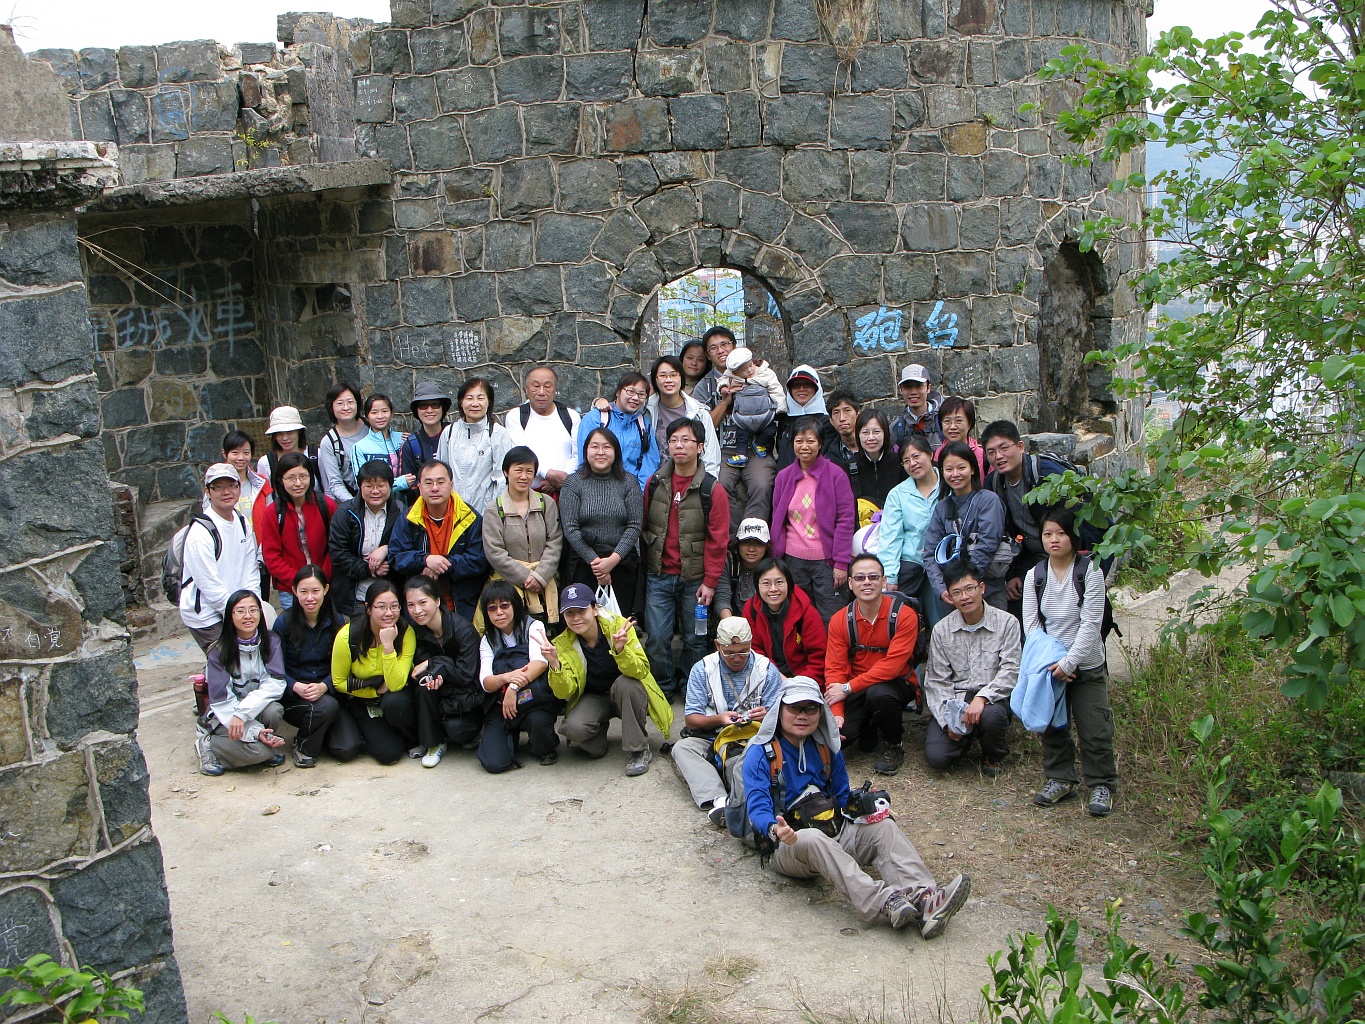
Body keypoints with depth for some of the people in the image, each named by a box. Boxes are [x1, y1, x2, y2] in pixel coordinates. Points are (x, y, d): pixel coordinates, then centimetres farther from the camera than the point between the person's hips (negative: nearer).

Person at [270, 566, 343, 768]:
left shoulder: (336, 622, 2)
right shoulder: (284, 622, -5)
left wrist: (324, 686, -20)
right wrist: (296, 687, -24)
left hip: (327, 692, 2)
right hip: (293, 697, -2)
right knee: (326, 705, -35)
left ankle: (319, 732, 18)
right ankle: (303, 746, -3)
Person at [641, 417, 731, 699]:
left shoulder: (712, 490, -5)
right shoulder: (654, 483, 5)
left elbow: (717, 540, -5)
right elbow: (643, 527, 11)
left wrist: (710, 581, -8)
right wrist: (642, 568, 8)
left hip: (694, 578, -2)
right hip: (658, 576, 2)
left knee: (695, 638, 7)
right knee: (657, 638, 1)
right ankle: (663, 688, 19)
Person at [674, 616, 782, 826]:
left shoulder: (767, 671, 5)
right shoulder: (702, 670, 6)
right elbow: (690, 719, 0)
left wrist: (767, 716, -22)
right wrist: (718, 719, -19)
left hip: (752, 739, -1)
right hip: (710, 738, 1)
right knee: (682, 748, -30)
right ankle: (717, 800, -47)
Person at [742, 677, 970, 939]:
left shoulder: (827, 748, 14)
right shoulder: (761, 754, -4)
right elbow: (757, 807, -14)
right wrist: (775, 829, -38)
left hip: (833, 833, 6)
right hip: (787, 846, -5)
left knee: (883, 827, -19)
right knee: (812, 839, -38)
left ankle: (923, 896, -45)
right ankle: (883, 903, -56)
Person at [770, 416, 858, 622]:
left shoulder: (834, 474, -4)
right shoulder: (783, 477, 8)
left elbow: (846, 519, -7)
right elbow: (778, 522, 13)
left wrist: (841, 563, -11)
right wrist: (776, 558, 6)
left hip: (826, 560, -4)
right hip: (793, 560, 4)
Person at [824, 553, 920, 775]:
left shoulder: (904, 615, -15)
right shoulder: (840, 621, -4)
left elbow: (892, 665, -22)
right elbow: (835, 668, -7)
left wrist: (848, 688, -24)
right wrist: (837, 713, -21)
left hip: (897, 684, -3)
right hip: (858, 690, 3)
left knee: (878, 693, -37)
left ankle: (894, 745, -6)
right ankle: (868, 726, 16)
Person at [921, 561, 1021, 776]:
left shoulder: (1006, 623, -2)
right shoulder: (942, 630, 4)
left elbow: (1010, 670, -9)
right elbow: (936, 681, 2)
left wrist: (982, 697, -26)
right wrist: (948, 719, -12)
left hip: (992, 698, -1)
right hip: (954, 699, 1)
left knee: (991, 715, -38)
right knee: (936, 756, -20)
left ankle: (994, 756, -1)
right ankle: (965, 736, 17)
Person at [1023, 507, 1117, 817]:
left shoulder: (1090, 571, -10)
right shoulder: (1034, 576, 0)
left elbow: (1091, 624, -14)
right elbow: (1031, 624, 0)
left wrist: (1069, 662, -18)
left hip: (1087, 665, -3)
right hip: (1048, 665, 3)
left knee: (1094, 730, -2)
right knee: (1052, 725, 9)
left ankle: (1102, 785, 14)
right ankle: (1060, 779, 25)